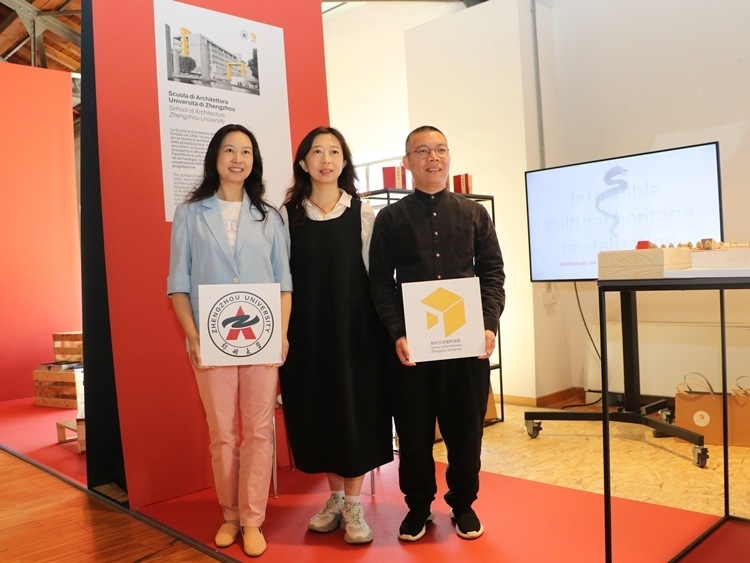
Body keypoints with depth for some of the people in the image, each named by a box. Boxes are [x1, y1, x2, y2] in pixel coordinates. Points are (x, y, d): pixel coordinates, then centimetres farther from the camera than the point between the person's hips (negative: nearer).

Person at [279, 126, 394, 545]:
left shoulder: (363, 213, 1)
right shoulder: (288, 215, 4)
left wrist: (386, 327, -3)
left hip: (355, 327, -1)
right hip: (307, 330, 2)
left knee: (356, 410, 2)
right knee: (318, 411, 9)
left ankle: (354, 504, 16)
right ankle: (335, 497, 26)